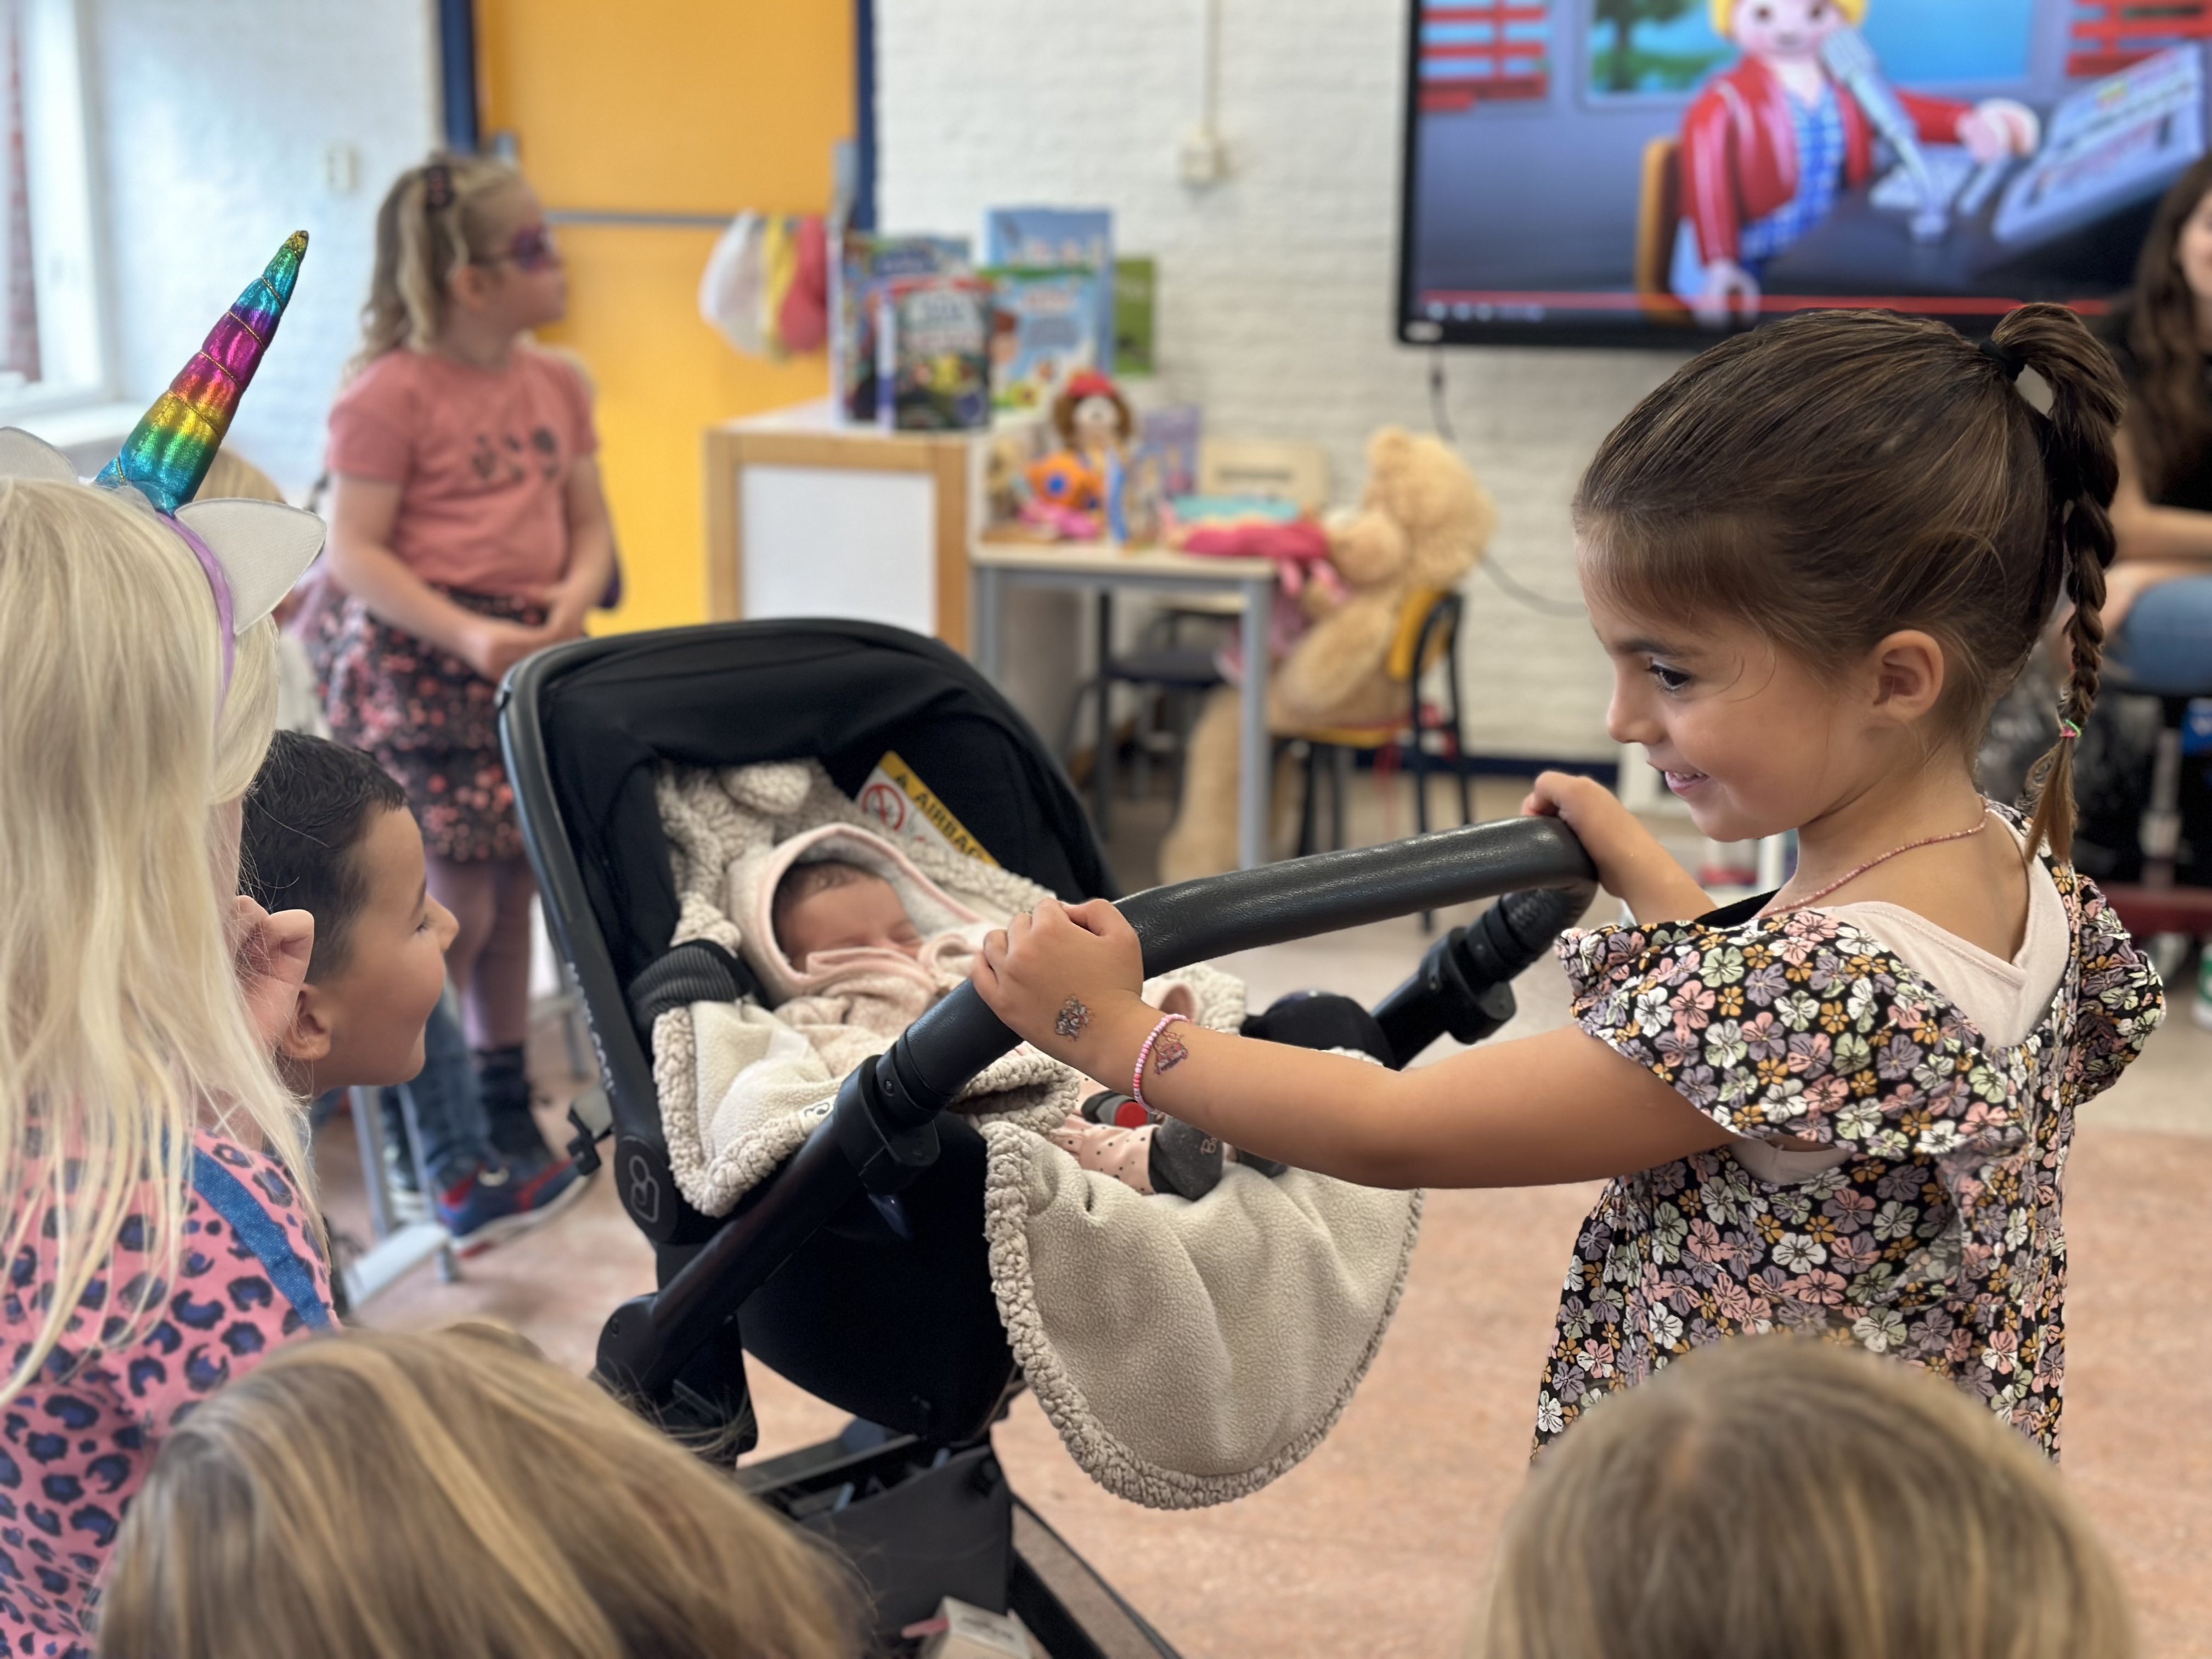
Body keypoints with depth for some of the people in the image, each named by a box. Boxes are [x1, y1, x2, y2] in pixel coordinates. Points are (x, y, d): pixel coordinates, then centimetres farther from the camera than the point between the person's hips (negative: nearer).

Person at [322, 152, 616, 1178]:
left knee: (512, 896, 14)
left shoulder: (555, 385, 10)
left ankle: (504, 1098, 28)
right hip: (418, 666, -6)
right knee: (455, 910, -7)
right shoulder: (389, 394, -10)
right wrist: (466, 636, -25)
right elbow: (354, 553, -13)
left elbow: (589, 525, 12)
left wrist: (573, 599, -10)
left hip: (534, 661, 6)